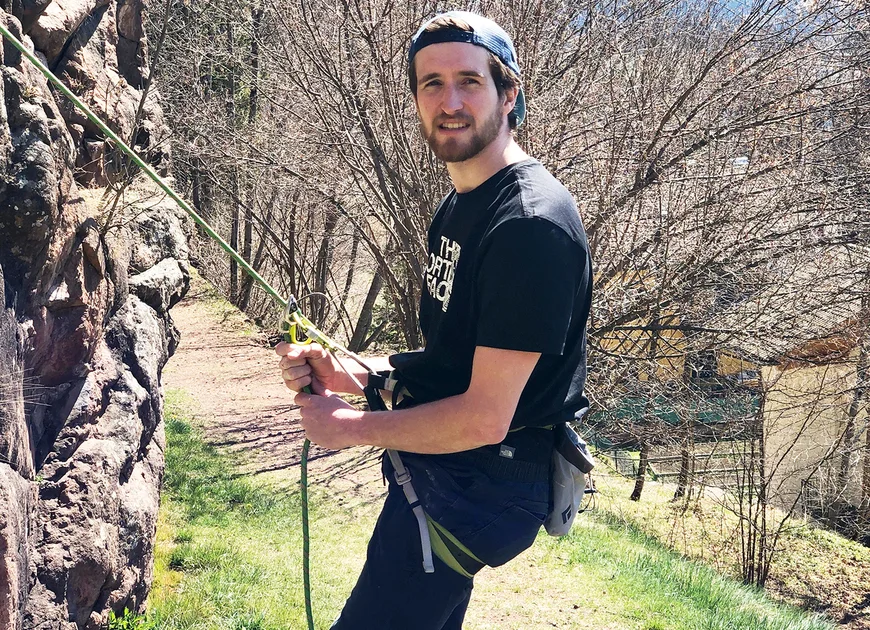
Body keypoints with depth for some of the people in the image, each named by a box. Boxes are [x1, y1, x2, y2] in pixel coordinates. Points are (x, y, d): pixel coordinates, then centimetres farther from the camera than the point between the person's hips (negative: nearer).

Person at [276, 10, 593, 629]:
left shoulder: (532, 223, -25)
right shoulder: (458, 205, 9)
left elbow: (483, 417, -26)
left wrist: (350, 426, -14)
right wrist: (348, 371, -3)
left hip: (478, 482, -10)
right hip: (436, 465, 10)